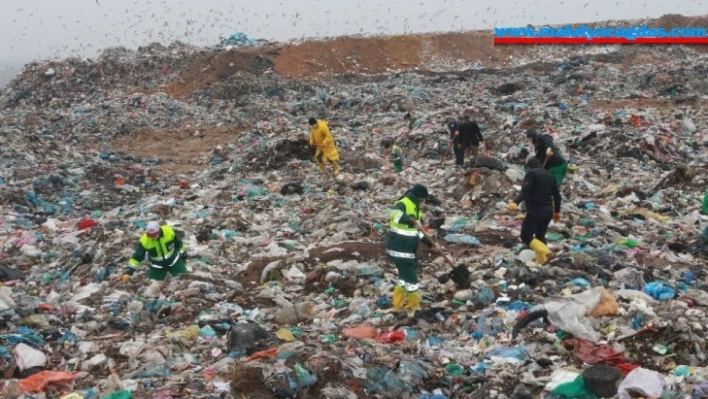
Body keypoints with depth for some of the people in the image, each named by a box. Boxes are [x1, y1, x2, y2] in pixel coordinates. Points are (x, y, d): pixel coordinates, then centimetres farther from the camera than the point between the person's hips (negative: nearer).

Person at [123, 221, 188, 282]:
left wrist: (184, 255, 8)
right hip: (157, 266, -1)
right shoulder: (144, 240, -27)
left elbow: (178, 243, -5)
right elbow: (137, 256, -19)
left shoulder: (169, 231, -25)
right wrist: (129, 271, -23)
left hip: (173, 260, 1)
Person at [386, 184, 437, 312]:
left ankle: (397, 306, 28)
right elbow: (395, 215, -40)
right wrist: (412, 221, -50)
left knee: (404, 277, 19)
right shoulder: (402, 204, -16)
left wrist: (431, 243, 15)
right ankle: (415, 307, 10)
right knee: (411, 279, -2)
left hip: (408, 251, 10)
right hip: (399, 251, -10)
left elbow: (419, 232, 23)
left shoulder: (416, 209, 15)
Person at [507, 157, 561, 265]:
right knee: (540, 235, 18)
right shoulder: (549, 175, 17)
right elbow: (557, 195, 21)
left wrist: (515, 202, -37)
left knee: (526, 236, -8)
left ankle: (544, 251, -27)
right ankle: (541, 260, 16)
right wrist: (557, 211, 32)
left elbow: (525, 191, -23)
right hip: (548, 211, 8)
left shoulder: (531, 173, -6)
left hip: (535, 210, -8)